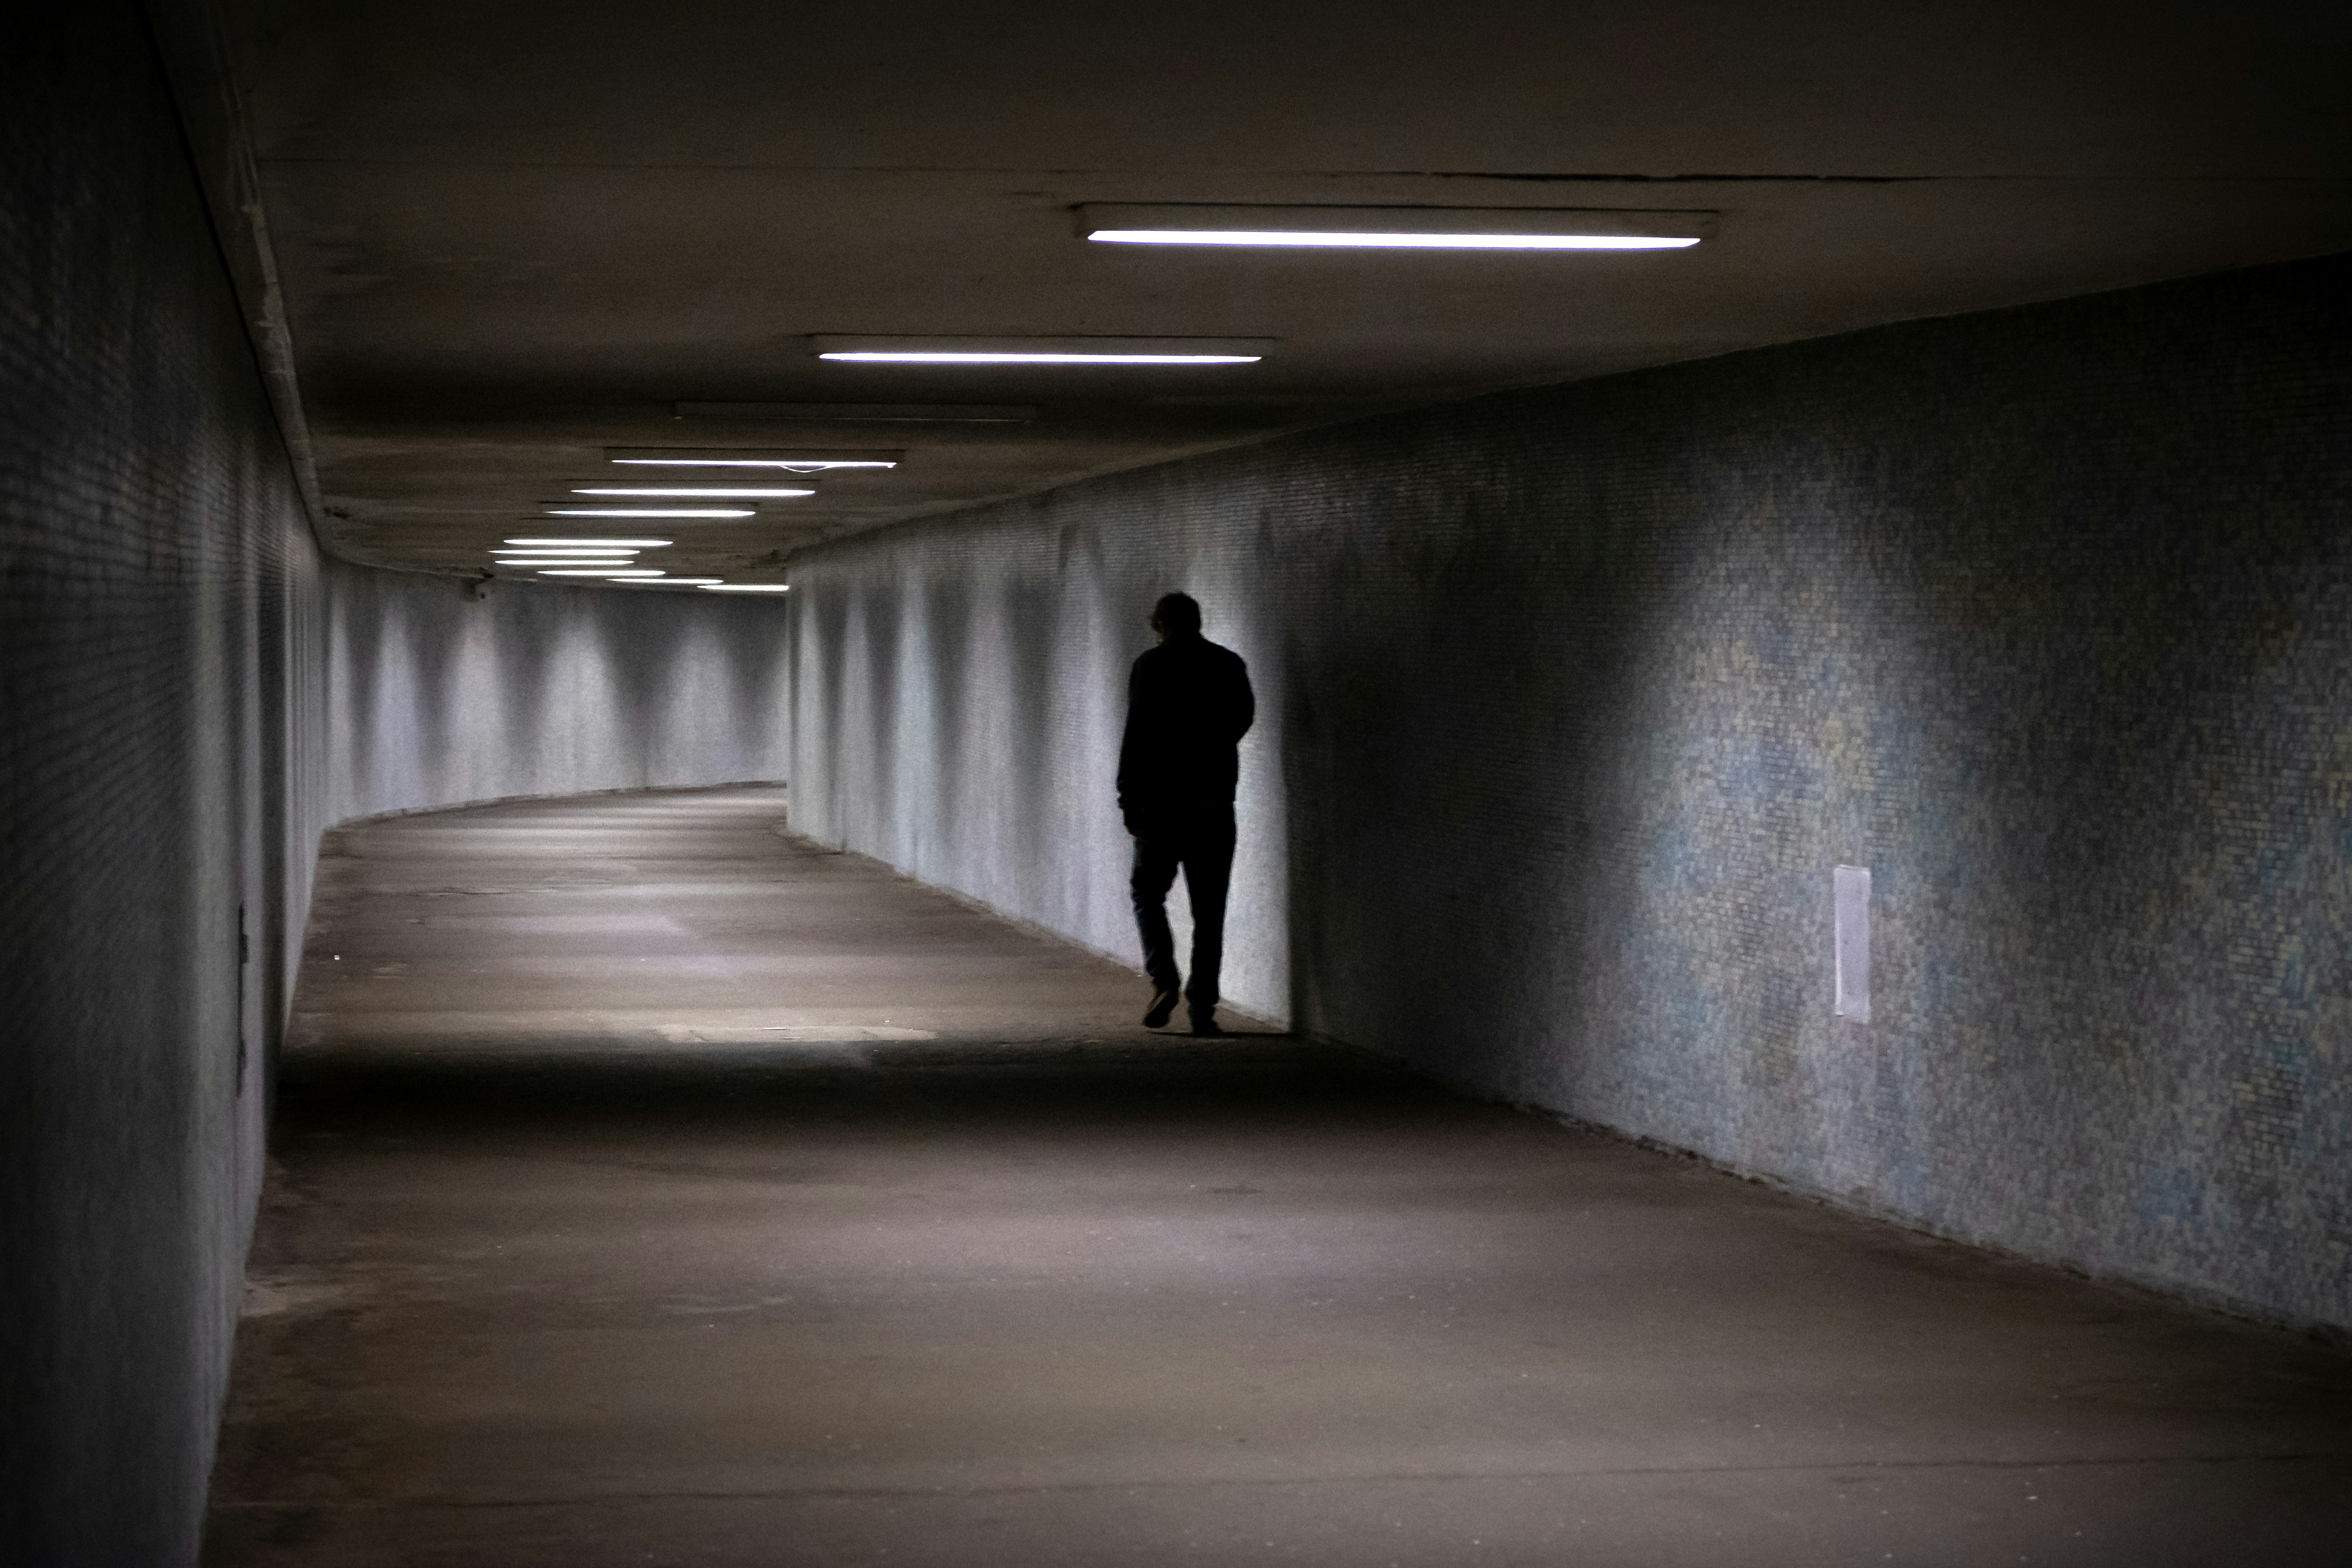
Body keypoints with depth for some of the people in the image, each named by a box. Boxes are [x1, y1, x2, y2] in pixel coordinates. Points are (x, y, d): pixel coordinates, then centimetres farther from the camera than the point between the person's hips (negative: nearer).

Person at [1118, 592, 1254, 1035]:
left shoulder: (1152, 665, -5)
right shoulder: (1230, 666, 5)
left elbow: (1137, 734, -10)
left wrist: (1129, 798, -5)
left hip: (1163, 799, -3)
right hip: (1215, 803, 3)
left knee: (1149, 892, 11)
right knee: (1209, 907, 6)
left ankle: (1164, 978, -10)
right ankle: (1203, 1006, 2)